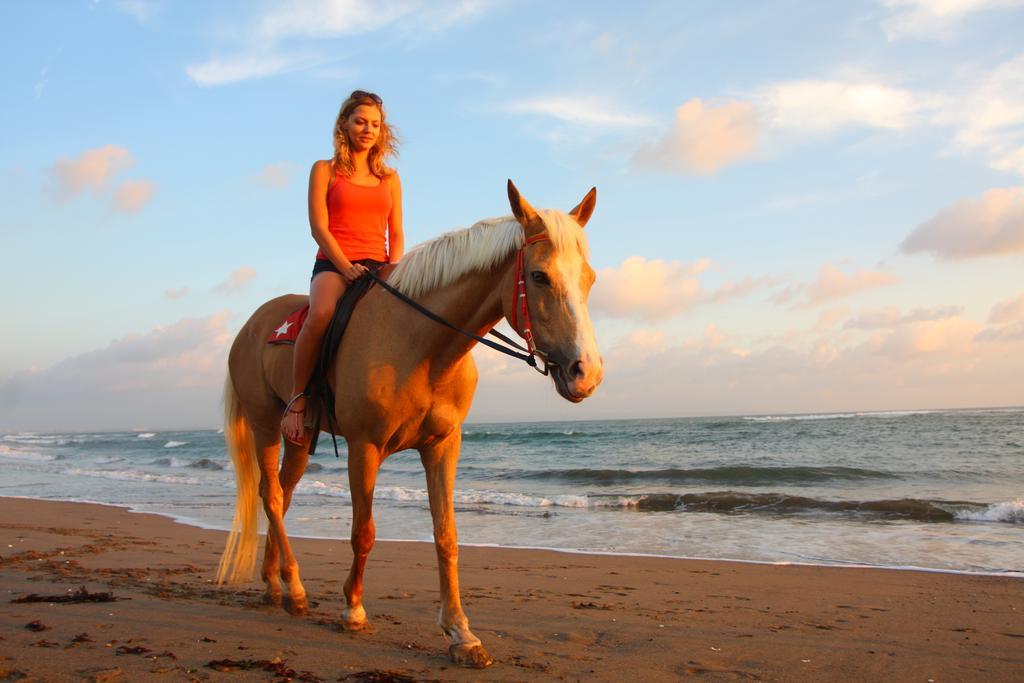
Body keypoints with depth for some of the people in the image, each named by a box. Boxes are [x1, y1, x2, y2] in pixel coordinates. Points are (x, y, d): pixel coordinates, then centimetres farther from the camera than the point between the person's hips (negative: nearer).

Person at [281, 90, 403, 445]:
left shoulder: (389, 178, 20)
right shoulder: (325, 170, 10)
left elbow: (396, 233, 16)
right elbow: (319, 227, -1)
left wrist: (393, 270, -5)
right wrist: (346, 267, -16)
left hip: (378, 268, 3)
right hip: (333, 265, -3)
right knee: (321, 314, -37)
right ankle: (297, 398, -21)